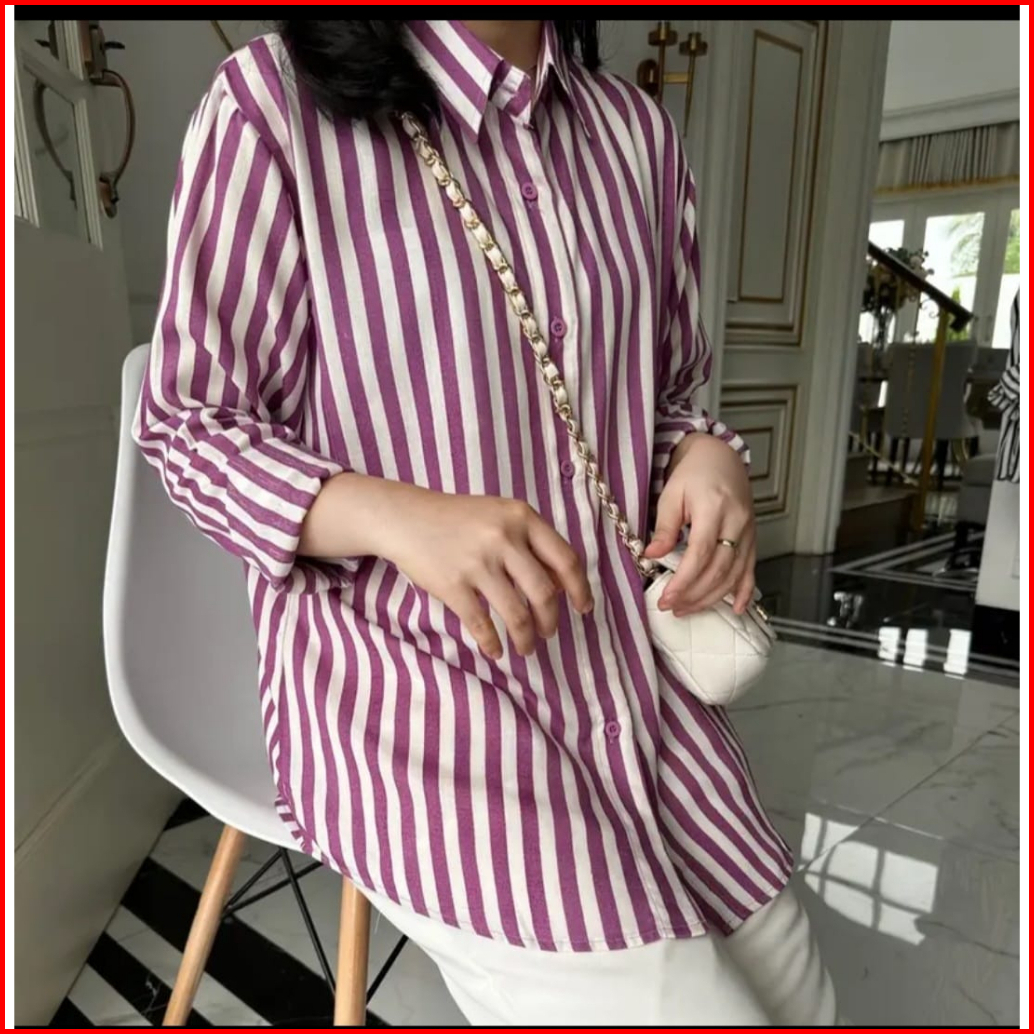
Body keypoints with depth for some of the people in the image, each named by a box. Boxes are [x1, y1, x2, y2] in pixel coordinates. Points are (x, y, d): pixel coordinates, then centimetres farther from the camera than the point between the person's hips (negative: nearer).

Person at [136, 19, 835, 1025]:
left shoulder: (636, 130, 7)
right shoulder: (272, 101, -8)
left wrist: (709, 455, -6)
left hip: (634, 671, 6)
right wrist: (399, 515, -23)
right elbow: (190, 426, -5)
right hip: (414, 687, -5)